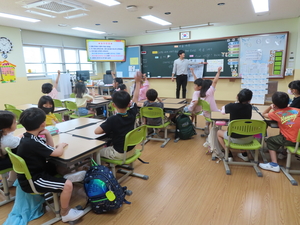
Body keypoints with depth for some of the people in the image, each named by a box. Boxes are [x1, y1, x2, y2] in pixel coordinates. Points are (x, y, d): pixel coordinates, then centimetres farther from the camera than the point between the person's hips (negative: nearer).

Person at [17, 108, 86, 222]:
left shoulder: (28, 137, 2)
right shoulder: (33, 143, -29)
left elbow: (50, 148, 8)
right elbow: (58, 152, -22)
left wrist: (47, 134, -8)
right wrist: (61, 145, 0)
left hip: (32, 173, 10)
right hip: (32, 181, -10)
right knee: (67, 185, -19)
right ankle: (65, 213, -1)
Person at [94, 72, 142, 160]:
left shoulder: (113, 119, -26)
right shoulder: (132, 114, -11)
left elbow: (97, 131, -26)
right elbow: (135, 98, 4)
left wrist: (108, 130, -7)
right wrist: (138, 82, 14)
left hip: (119, 154, -6)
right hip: (131, 151, 6)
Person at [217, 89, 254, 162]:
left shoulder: (231, 106, -14)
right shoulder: (249, 107, -4)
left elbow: (223, 111, 8)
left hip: (235, 138, -4)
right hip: (249, 138, 4)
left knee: (219, 132, 23)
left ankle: (229, 155, 16)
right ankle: (244, 154, 35)